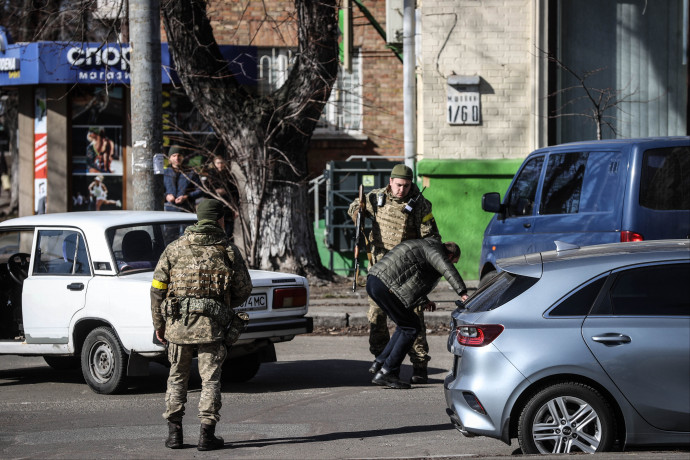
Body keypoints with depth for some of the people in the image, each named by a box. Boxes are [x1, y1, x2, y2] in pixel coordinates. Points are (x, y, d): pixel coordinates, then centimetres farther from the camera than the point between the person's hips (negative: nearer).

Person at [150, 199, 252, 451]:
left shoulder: (174, 248, 5)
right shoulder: (229, 251, 3)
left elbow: (157, 288, 4)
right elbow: (244, 290, 8)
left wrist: (158, 323, 11)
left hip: (178, 323, 1)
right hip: (212, 326, -1)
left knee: (177, 377, 14)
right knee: (210, 379, 5)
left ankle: (174, 432, 12)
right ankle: (207, 434, 0)